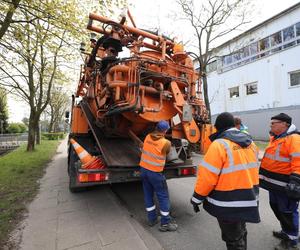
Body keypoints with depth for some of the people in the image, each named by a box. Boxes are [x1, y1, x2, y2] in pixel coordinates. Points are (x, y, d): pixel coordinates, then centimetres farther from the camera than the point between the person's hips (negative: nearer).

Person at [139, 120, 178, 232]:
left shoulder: (148, 137, -5)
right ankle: (165, 224, 20)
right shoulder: (166, 143, -18)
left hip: (143, 169, 6)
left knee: (148, 195, 17)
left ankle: (152, 219, 31)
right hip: (155, 173, -6)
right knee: (163, 197, 9)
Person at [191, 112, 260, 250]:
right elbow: (250, 169, 13)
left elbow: (207, 176, -22)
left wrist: (197, 198, -10)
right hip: (249, 200, 8)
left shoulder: (219, 145, -23)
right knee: (240, 233, 28)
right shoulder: (250, 143, 2)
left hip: (229, 204, -7)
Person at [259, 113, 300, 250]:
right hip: (274, 182, 9)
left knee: (287, 211, 6)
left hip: (285, 184, -9)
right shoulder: (275, 138, 11)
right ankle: (286, 231, 41)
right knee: (276, 207, 21)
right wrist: (265, 174, 26)